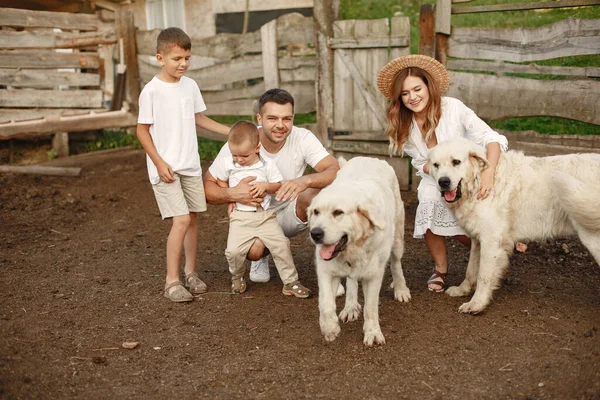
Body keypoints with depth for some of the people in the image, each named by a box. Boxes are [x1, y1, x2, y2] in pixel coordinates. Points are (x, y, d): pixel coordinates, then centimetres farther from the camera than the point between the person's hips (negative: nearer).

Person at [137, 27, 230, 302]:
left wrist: (230, 131, 14)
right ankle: (171, 282, -3)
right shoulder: (152, 90, -11)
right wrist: (159, 163, -13)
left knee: (192, 218, 10)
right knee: (181, 220, -13)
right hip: (165, 167, -6)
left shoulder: (190, 85, 5)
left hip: (190, 165, 6)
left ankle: (190, 272, 25)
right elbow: (142, 130, -7)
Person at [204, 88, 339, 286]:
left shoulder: (303, 138, -20)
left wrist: (305, 180, -53)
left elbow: (336, 171, -32)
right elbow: (207, 187, -16)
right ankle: (262, 256, 12)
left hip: (290, 213, 0)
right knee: (253, 251, -31)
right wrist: (232, 194, -38)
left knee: (320, 189, -30)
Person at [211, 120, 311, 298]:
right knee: (233, 251, -15)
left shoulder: (267, 165, -3)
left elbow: (278, 186, 3)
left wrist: (265, 185, -17)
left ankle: (290, 282, 9)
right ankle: (238, 276, 18)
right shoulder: (227, 163, -1)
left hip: (265, 215, 0)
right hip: (240, 217, 0)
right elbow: (220, 181, 16)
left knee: (281, 245, -8)